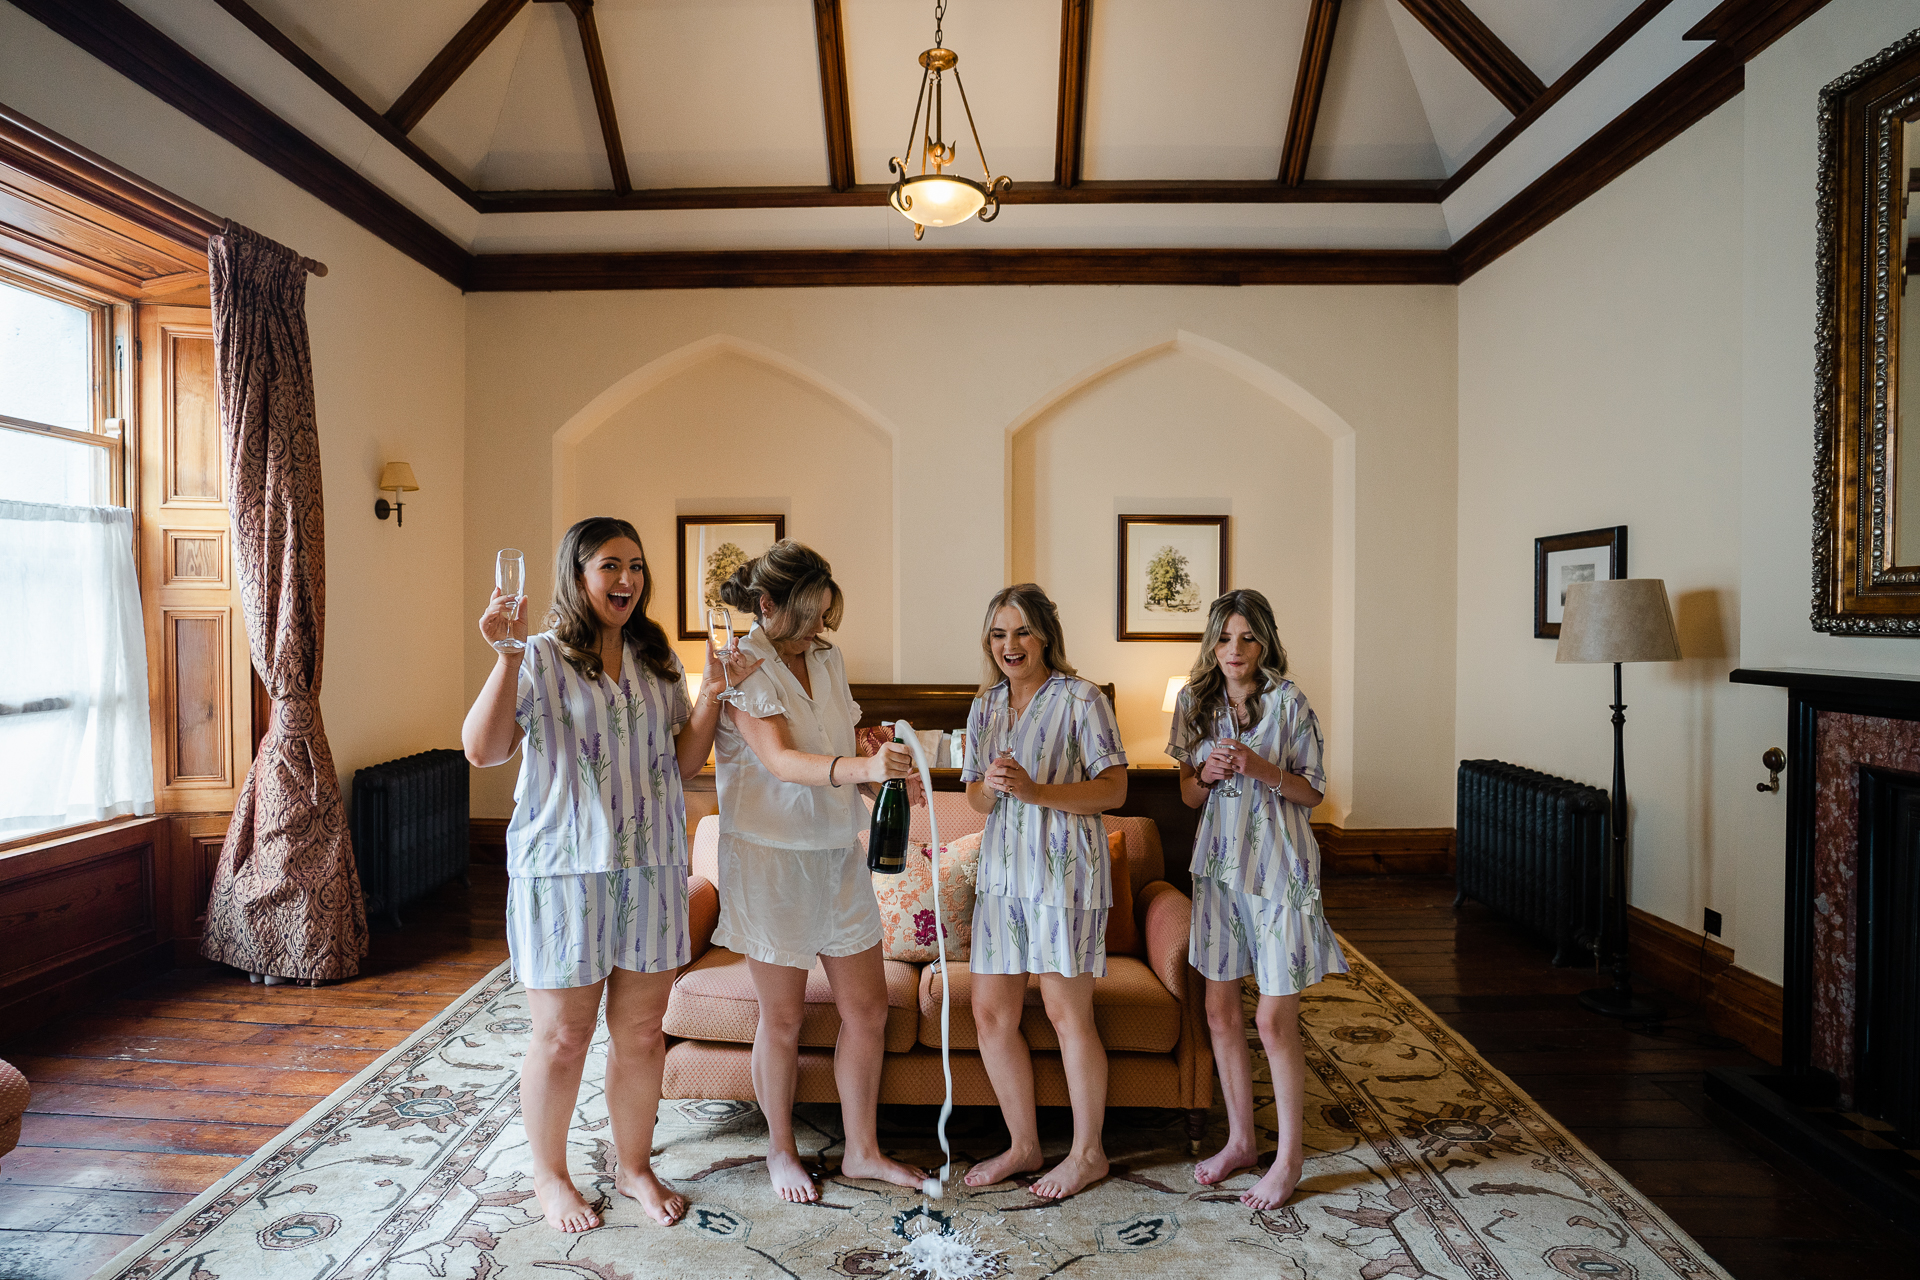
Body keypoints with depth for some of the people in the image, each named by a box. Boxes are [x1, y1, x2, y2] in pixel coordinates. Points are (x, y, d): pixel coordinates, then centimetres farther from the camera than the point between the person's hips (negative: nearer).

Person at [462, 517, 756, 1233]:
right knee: (563, 1036, 10)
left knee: (641, 1031, 14)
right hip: (564, 868, -4)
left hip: (651, 865, 4)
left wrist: (713, 693, -5)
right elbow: (483, 750, -17)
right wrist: (508, 656, -25)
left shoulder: (657, 660, 8)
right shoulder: (542, 658, -6)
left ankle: (634, 1166, 35)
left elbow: (684, 761, 8)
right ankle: (549, 1175, 34)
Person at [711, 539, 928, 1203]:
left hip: (837, 851, 7)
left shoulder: (827, 661, 8)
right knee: (783, 1017, 9)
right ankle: (781, 1150, 33)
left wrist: (886, 776, -4)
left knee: (867, 1008, 11)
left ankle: (862, 1149, 29)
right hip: (770, 856, -6)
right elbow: (779, 761, -28)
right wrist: (861, 766, -44)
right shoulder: (744, 669, -13)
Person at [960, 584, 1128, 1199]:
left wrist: (1035, 790, -22)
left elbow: (1114, 789, -11)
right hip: (1001, 870, 6)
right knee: (991, 1013, 9)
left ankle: (1088, 1152, 25)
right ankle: (1023, 1145, 29)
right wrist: (992, 786, -10)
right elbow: (975, 798, 13)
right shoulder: (986, 706, 12)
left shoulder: (1081, 698, -7)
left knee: (1067, 1013, 3)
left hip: (1064, 870, -6)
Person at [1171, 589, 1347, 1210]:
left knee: (1275, 1022, 0)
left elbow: (1313, 791, -5)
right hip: (1219, 867, 5)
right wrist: (1208, 774, -11)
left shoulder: (1287, 701, -8)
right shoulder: (1195, 702, 5)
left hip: (1278, 870, -5)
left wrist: (1260, 768, -21)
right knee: (1221, 1012, 12)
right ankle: (1241, 1139, 31)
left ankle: (1288, 1158, 20)